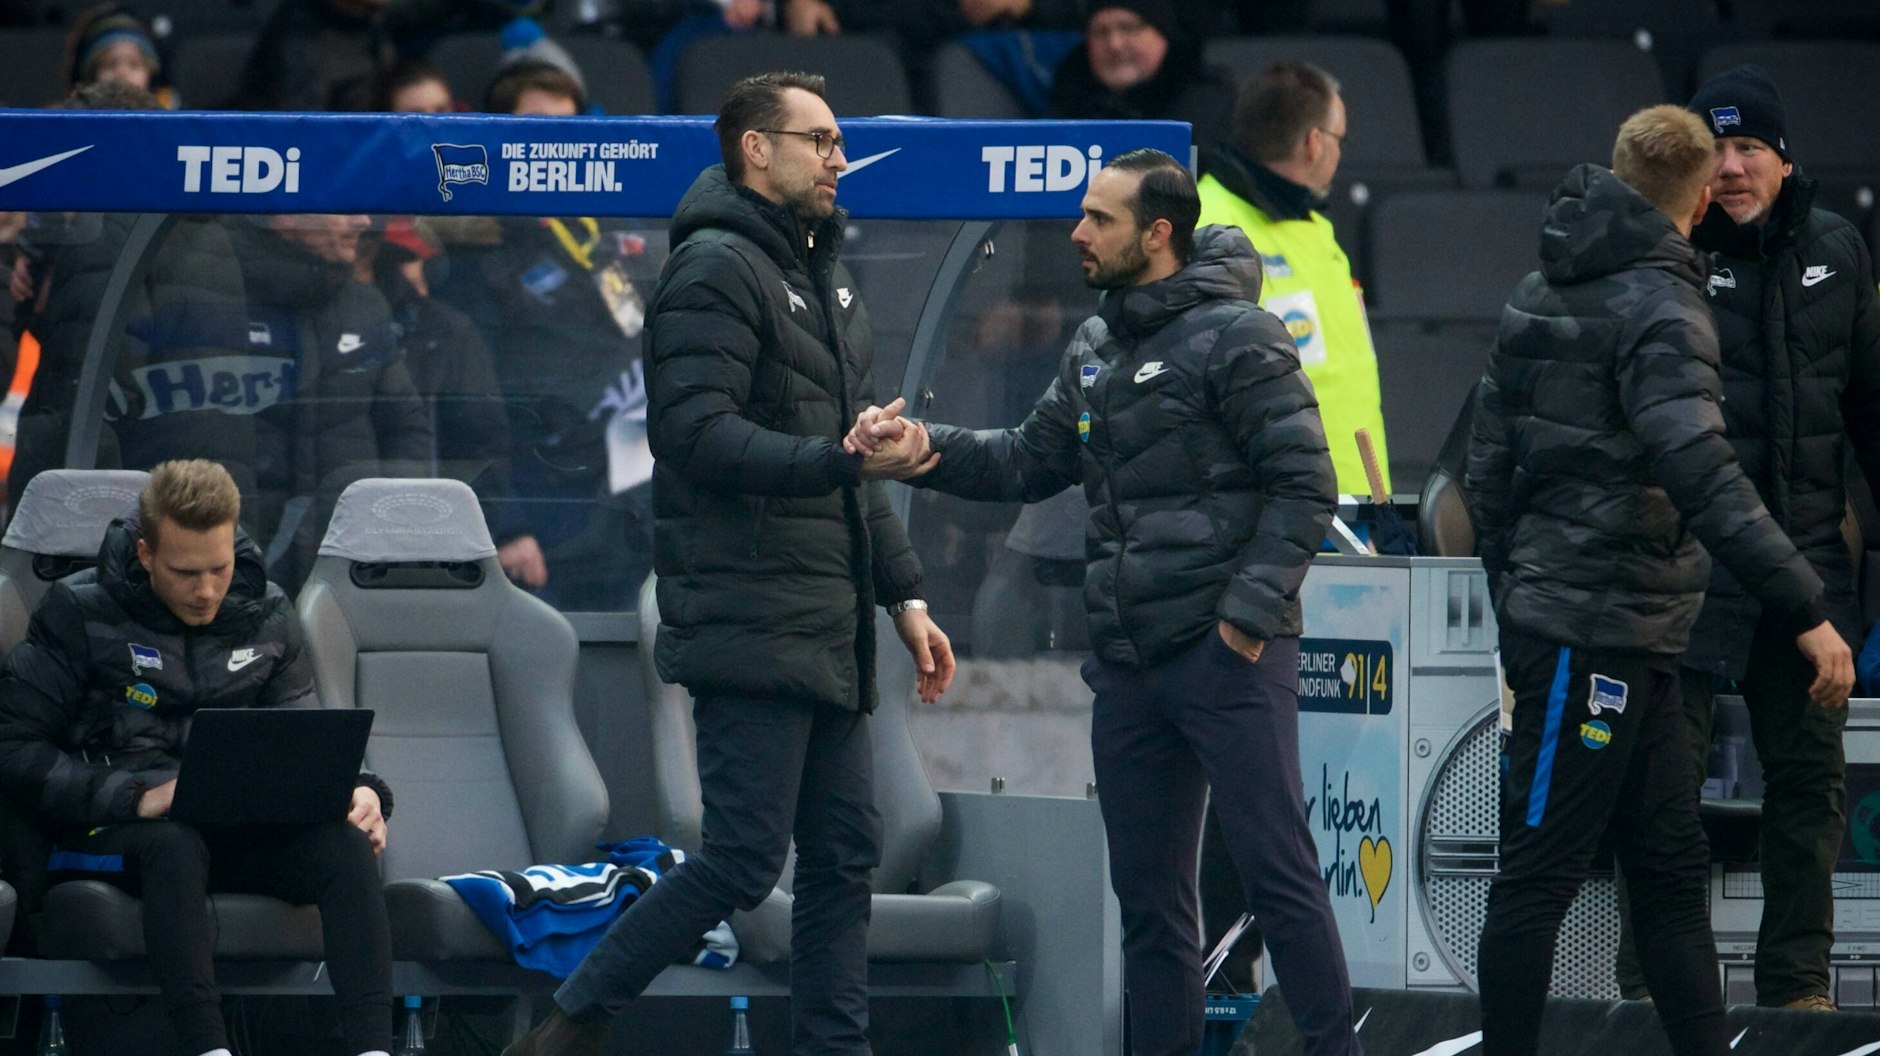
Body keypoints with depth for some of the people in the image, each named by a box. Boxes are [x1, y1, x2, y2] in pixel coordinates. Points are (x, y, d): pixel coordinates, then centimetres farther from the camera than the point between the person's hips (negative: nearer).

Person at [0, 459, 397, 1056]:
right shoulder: (82, 615, 1)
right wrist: (134, 797, -18)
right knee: (173, 846, -40)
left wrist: (357, 791, -6)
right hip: (113, 832, -4)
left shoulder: (267, 618, 13)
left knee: (345, 842, -28)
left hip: (243, 832, 4)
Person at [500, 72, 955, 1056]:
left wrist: (904, 595, 22)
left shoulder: (825, 277, 22)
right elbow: (696, 436, -21)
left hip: (830, 633, 9)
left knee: (845, 857, 6)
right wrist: (843, 461, -28)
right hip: (753, 631, -9)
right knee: (744, 857, -12)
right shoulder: (718, 270, -9)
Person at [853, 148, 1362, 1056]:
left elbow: (1305, 485, -11)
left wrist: (1250, 609, -17)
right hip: (1128, 664, 8)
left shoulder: (1235, 337, -9)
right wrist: (929, 450, 1)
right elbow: (1029, 462, 17)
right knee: (1147, 889, 11)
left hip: (1228, 651, -8)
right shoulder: (1095, 351, 15)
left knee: (1276, 869, -7)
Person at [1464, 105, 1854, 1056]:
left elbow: (1489, 467, 16)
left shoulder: (1541, 293, 12)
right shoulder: (1657, 305, -15)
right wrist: (1803, 610, -28)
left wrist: (1512, 600, 24)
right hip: (1602, 632, -9)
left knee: (1671, 865, 13)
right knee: (1540, 875, -4)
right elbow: (1700, 475, -27)